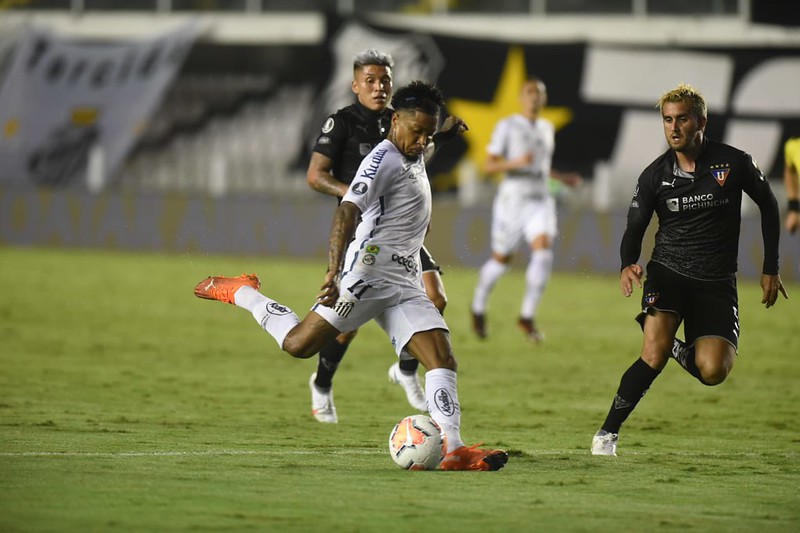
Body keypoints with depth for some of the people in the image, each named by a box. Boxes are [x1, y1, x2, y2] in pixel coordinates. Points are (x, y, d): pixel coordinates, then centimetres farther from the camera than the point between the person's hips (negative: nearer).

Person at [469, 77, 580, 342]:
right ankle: (478, 306, 34)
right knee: (501, 260, 6)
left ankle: (527, 316, -12)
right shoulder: (507, 126, -5)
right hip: (512, 199, -4)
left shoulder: (547, 128, 13)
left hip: (540, 201, 4)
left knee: (543, 252, -19)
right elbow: (489, 165, -11)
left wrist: (561, 177, 19)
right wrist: (516, 162, -26)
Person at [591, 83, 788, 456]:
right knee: (654, 357, -23)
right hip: (667, 272, 0)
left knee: (713, 372, -16)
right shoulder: (656, 174, -2)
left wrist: (770, 269, 9)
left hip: (717, 282, 0)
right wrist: (627, 265, -18)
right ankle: (607, 433, -10)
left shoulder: (734, 163, -5)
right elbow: (634, 228, 5)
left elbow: (768, 205, 10)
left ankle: (681, 352, 20)